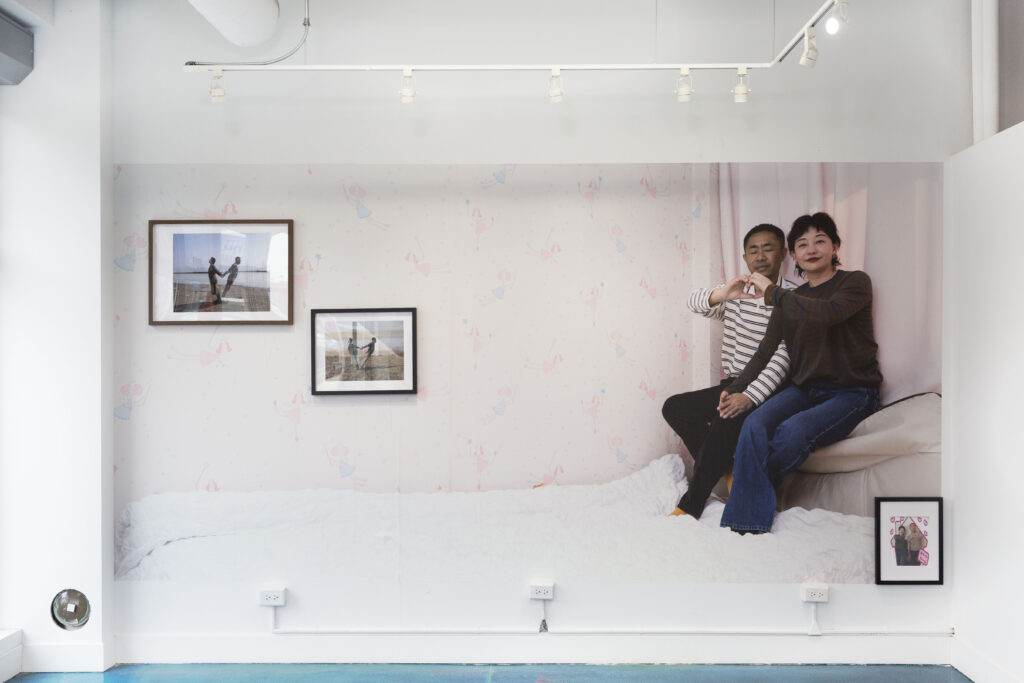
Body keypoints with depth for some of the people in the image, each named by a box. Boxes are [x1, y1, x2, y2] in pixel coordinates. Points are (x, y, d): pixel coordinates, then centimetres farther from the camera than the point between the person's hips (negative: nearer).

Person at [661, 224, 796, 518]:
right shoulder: (735, 292, 10)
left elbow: (783, 358, -18)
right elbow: (694, 303, -7)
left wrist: (750, 396, -31)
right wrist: (719, 294, -31)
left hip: (766, 391, -7)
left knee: (725, 420, -32)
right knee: (674, 407, -5)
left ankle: (691, 505, -21)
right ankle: (727, 471, -5)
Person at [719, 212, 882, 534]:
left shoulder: (855, 282, -2)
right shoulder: (790, 301, 14)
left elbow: (828, 313, -25)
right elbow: (765, 352, 9)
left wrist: (771, 292, -19)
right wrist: (734, 391, -4)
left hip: (851, 393, -4)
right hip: (804, 388, 5)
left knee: (793, 431, -32)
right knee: (754, 424, -26)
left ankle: (752, 493, -6)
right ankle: (746, 525, -29)